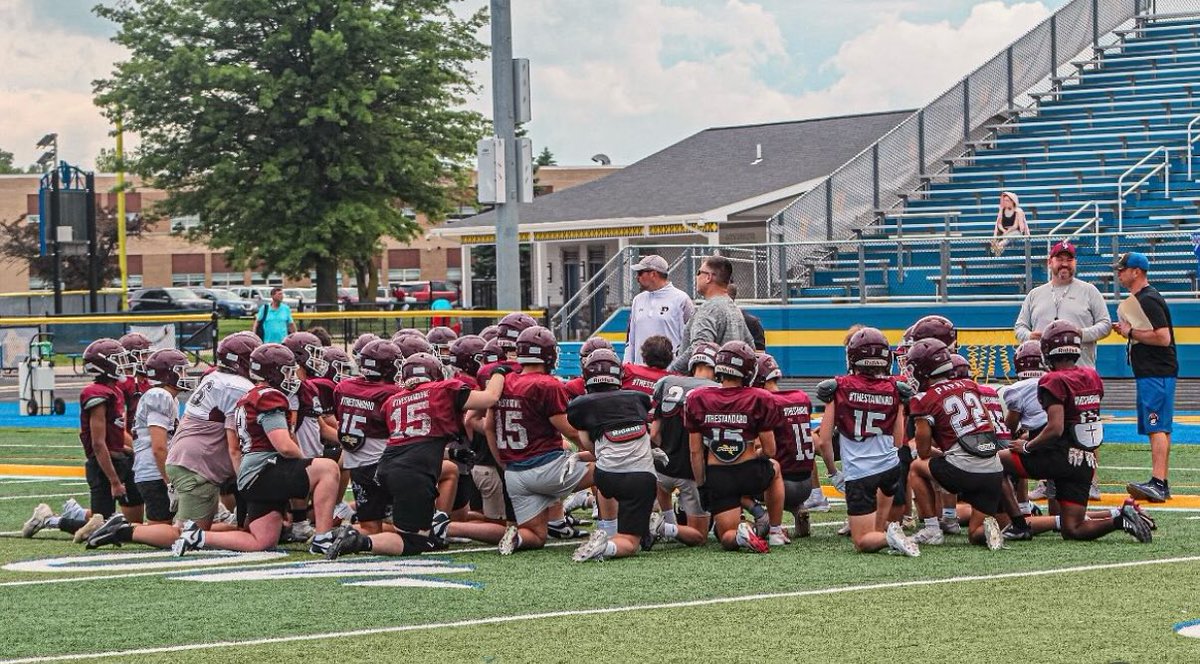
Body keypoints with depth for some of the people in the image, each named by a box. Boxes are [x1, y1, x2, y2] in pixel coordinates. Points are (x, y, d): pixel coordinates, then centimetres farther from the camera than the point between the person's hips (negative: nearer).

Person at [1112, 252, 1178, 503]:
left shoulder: (1149, 300, -14)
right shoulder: (1137, 299, 19)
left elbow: (1163, 337, -22)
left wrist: (1131, 332, -13)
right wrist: (1127, 330, 10)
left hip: (1157, 374, -11)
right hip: (1149, 374, 11)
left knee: (1157, 428, -16)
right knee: (1157, 428, 11)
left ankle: (1158, 484, -24)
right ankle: (1160, 485, 14)